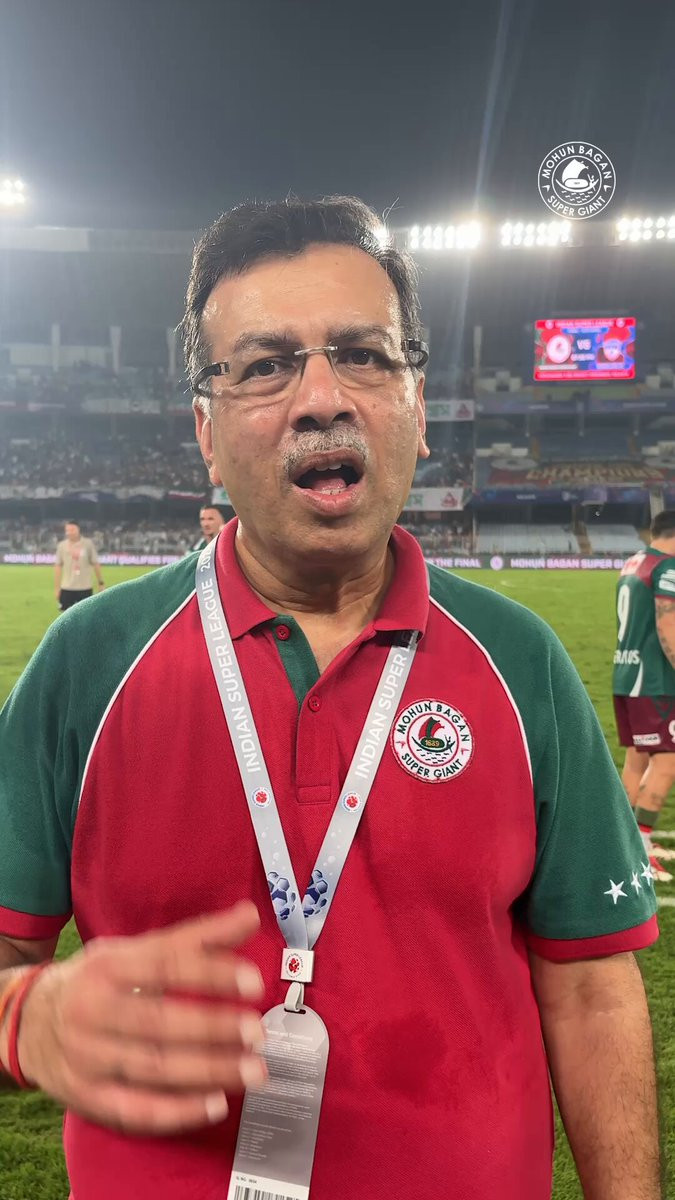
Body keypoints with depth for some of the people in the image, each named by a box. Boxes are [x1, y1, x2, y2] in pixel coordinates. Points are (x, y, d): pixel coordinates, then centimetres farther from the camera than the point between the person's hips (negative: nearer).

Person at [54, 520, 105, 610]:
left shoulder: (88, 543, -4)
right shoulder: (62, 545, -1)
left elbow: (95, 564, 2)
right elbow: (58, 567, 4)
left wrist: (101, 583, 4)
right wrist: (57, 587, 2)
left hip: (85, 588, -1)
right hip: (67, 588, 1)